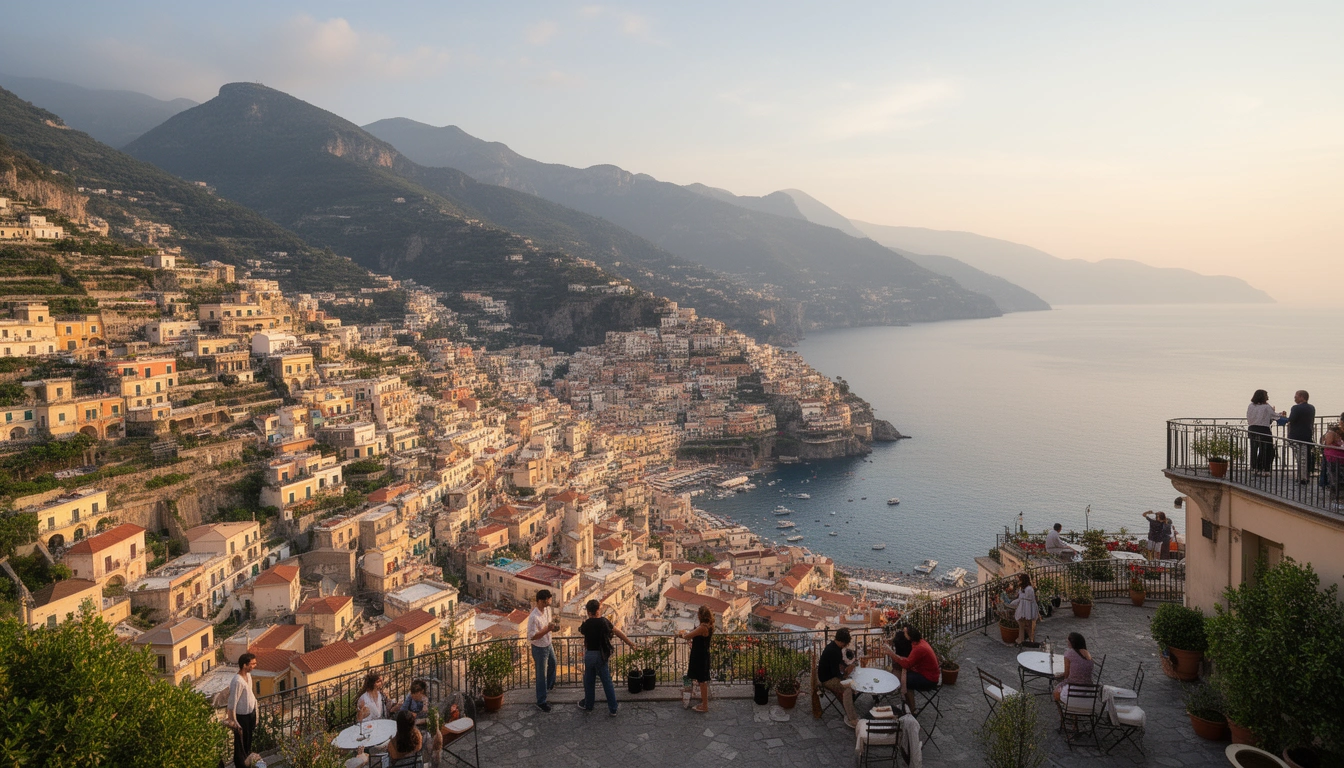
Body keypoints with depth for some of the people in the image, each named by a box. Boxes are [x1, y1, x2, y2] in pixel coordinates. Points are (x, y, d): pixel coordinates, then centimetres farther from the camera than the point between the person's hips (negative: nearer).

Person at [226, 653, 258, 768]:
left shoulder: (248, 674, -3)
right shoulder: (237, 681, -31)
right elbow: (232, 702, -25)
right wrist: (233, 720, -20)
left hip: (251, 712, 8)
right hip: (242, 715, -8)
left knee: (248, 737, 26)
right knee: (240, 740, 11)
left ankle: (247, 757, 45)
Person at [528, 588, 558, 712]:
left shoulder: (547, 609, -8)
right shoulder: (533, 617, -34)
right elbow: (531, 636, -30)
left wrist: (553, 627, -12)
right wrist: (547, 629, -36)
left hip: (548, 645, 8)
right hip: (539, 649, -8)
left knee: (552, 664, 31)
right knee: (541, 675, 6)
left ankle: (549, 685, 58)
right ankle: (541, 702, 22)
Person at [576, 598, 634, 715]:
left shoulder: (586, 624, -11)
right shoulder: (604, 622, -8)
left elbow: (581, 631, 12)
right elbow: (619, 633, -3)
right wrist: (630, 643, 5)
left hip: (589, 655, 0)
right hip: (601, 655, 0)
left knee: (589, 682, 17)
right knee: (607, 682, 8)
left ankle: (588, 705, 31)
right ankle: (613, 709, 11)